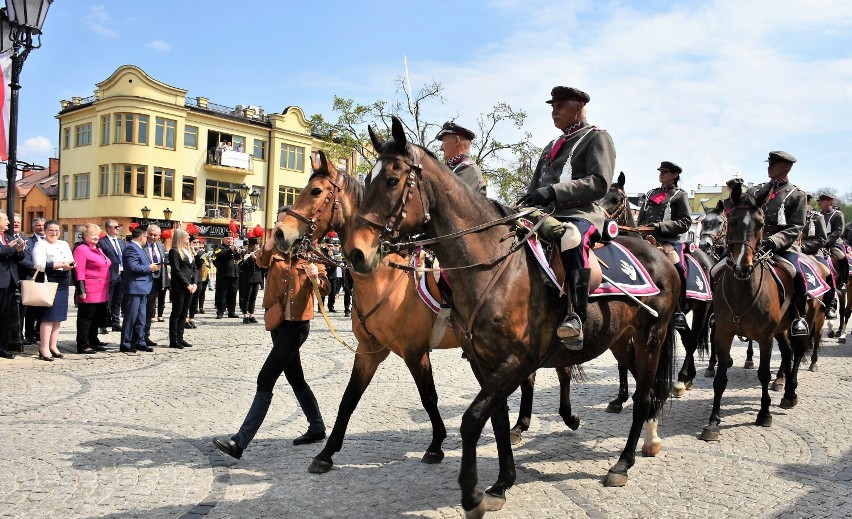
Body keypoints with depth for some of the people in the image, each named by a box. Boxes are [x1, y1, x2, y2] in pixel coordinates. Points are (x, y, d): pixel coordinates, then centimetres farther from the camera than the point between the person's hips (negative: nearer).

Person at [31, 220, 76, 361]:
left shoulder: (64, 244, 18)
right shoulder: (40, 245, -3)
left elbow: (71, 260, 17)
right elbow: (40, 265, -16)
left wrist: (71, 265, -7)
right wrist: (61, 265, -20)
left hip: (63, 283, 7)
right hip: (49, 282, -7)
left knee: (59, 315, 8)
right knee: (49, 315, -9)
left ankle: (53, 345, 14)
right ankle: (44, 348, -6)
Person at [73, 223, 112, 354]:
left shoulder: (98, 250, 19)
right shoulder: (81, 250, -8)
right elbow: (79, 272, -15)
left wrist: (107, 290, 22)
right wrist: (81, 290, -21)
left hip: (101, 293, 9)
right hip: (89, 293, -9)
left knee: (97, 319, 15)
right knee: (86, 319, -1)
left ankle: (93, 342, 24)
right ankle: (83, 346, 4)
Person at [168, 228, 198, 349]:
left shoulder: (189, 250, 16)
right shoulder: (174, 251, -7)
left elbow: (194, 268, 13)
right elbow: (176, 270, -13)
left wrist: (195, 283, 0)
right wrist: (187, 284, -14)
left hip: (190, 286, 7)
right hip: (179, 287, -7)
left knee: (184, 313, 9)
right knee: (176, 313, -2)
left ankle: (180, 338, 15)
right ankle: (173, 340, 3)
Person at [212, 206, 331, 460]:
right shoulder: (276, 251, 7)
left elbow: (325, 289, -8)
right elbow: (262, 260, -17)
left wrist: (315, 277, -29)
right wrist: (274, 236, -33)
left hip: (297, 324, -6)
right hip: (277, 323, 6)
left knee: (265, 380, -10)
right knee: (295, 378, 16)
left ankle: (240, 442, -10)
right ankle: (317, 428, 31)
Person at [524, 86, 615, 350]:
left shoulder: (597, 137, 7)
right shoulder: (552, 147, 29)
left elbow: (599, 183, -9)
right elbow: (535, 187, 28)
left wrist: (554, 191, -22)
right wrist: (526, 205, 4)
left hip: (581, 214, -8)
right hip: (545, 215, 8)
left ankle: (576, 318, -47)